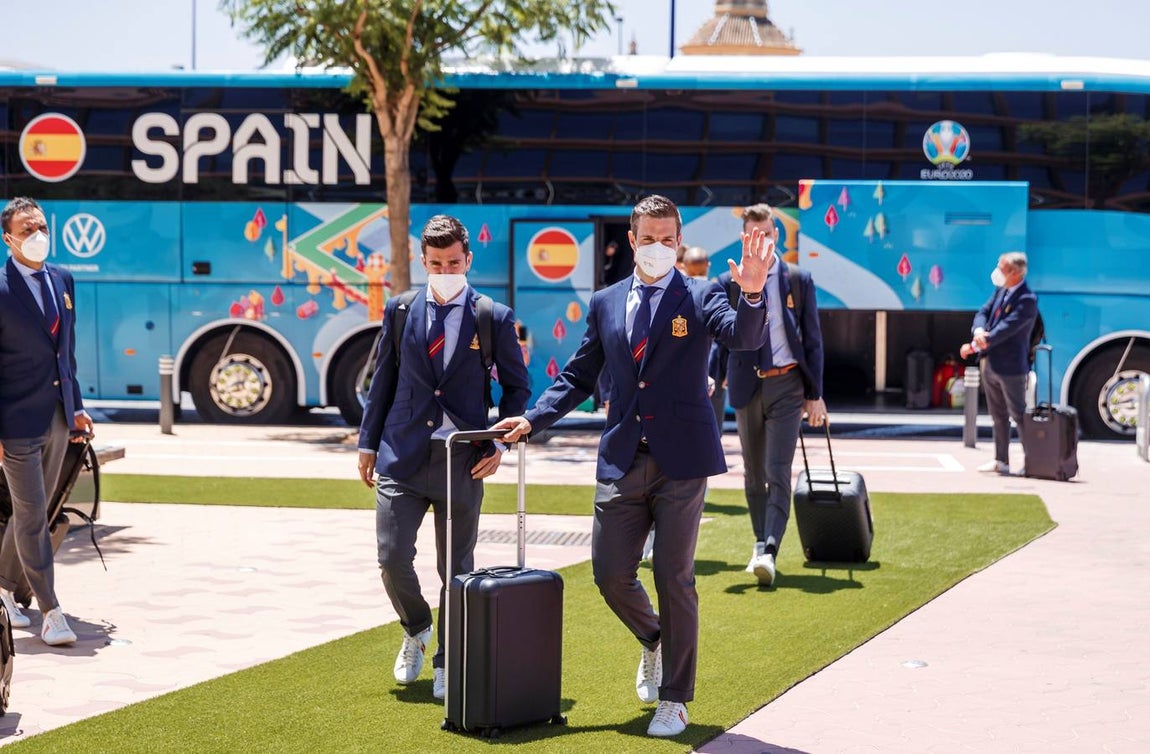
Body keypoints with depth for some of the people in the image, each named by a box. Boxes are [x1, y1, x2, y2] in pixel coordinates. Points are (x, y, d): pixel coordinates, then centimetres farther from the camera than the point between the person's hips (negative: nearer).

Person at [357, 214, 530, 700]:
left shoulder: (494, 318, -1)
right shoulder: (400, 311, 6)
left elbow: (516, 386, 6)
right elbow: (383, 380, 12)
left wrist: (500, 445, -6)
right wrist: (369, 442, 8)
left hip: (463, 460, -1)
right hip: (403, 457, 1)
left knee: (457, 569, 5)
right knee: (392, 558, -4)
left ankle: (446, 665, 19)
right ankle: (415, 632, 25)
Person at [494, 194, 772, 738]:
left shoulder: (700, 298, 0)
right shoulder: (606, 303, 11)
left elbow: (744, 337, -19)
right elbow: (578, 376, 17)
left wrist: (752, 295, -39)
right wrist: (533, 418, 5)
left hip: (680, 461, -4)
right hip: (622, 462, 4)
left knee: (674, 578, -1)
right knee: (610, 574, 3)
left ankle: (674, 700, 11)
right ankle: (653, 643, 36)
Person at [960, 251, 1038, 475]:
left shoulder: (1027, 300, -19)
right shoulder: (1000, 290, 7)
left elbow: (1005, 329, -23)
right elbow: (983, 313, 5)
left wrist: (974, 346, -20)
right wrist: (978, 330, -19)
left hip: (1010, 366, -8)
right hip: (989, 363, 8)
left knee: (1019, 415, -2)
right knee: (998, 416, 14)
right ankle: (1001, 461, 22)